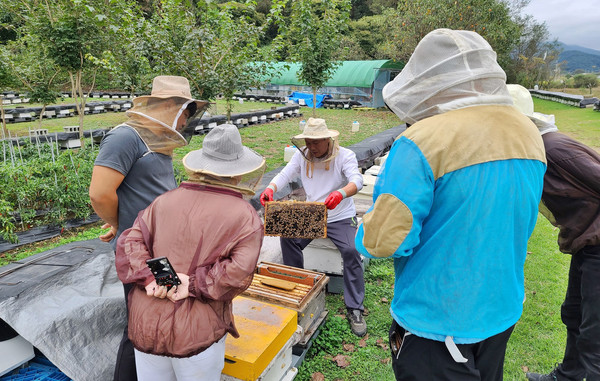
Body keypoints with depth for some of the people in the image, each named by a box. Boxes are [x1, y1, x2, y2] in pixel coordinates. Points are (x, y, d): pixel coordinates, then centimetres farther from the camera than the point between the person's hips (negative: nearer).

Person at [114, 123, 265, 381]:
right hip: (197, 333, -4)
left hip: (145, 327, 4)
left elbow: (131, 242, -1)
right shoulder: (246, 217, -8)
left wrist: (149, 279, -10)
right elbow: (239, 272, -19)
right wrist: (195, 284, -14)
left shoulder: (165, 201, 4)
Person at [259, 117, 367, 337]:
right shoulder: (302, 155, 2)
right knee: (288, 238, -18)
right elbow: (285, 174, -7)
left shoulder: (344, 156, -11)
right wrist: (270, 188, -30)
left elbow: (357, 181, -27)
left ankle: (354, 310, -11)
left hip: (340, 218, -4)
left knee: (351, 251, -25)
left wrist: (340, 194, -50)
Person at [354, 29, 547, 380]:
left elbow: (385, 240, -26)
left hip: (436, 323, -7)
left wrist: (367, 229, -4)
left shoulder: (422, 143, -26)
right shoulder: (530, 133, -2)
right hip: (503, 313, 8)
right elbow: (520, 223, 11)